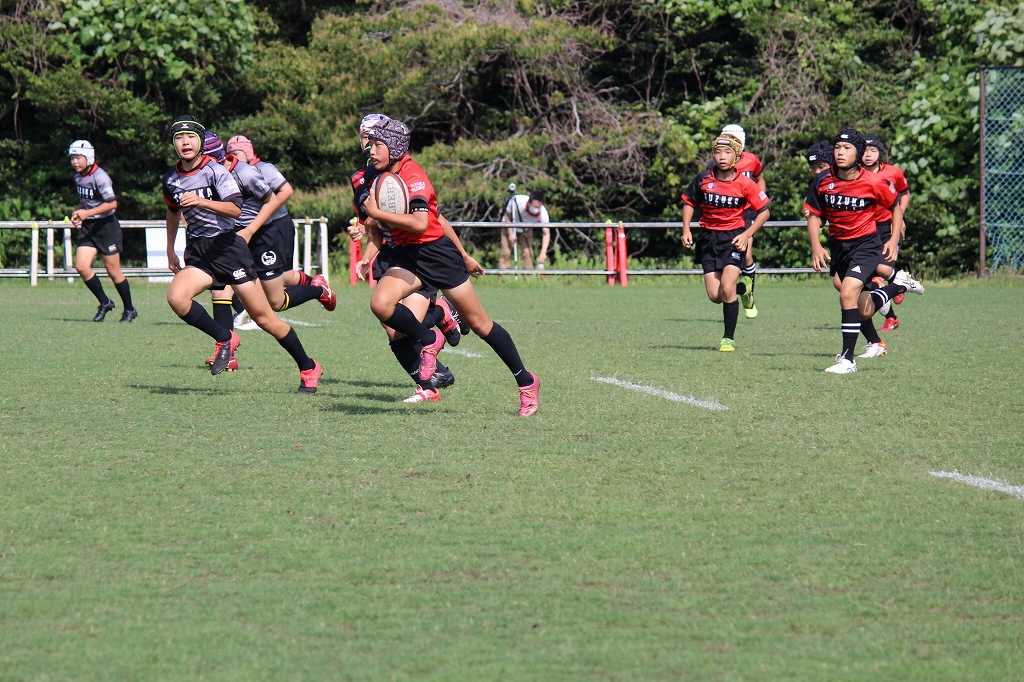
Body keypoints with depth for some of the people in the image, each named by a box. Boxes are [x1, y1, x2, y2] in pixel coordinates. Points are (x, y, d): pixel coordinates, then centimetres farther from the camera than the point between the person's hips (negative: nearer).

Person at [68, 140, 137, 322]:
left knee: (113, 271, 0)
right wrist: (77, 214, 5)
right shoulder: (78, 177, 8)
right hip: (87, 227, 7)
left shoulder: (99, 177, -18)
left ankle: (129, 309, 18)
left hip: (106, 226, -7)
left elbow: (112, 203, -24)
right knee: (81, 266, -8)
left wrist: (87, 213, -25)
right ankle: (105, 303, 8)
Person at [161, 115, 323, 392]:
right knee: (176, 297, -25)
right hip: (197, 252, 5)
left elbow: (235, 209, -23)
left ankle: (308, 368, 12)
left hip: (227, 247, -5)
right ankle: (224, 338, -5)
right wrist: (170, 250, 29)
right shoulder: (171, 179, 7)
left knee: (262, 316, -3)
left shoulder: (215, 171, -10)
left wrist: (201, 202, -36)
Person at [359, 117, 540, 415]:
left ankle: (526, 382, 16)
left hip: (436, 251, -7)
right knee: (380, 304, -22)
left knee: (479, 323, 2)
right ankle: (429, 341, 3)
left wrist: (377, 213, -28)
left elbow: (420, 223, -33)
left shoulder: (413, 175, -19)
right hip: (406, 254, 7)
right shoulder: (382, 177, 7)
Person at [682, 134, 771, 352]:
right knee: (715, 296, -3)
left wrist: (747, 234, -11)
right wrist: (686, 229, 1)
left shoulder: (744, 184, -10)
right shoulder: (703, 179, -4)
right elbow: (689, 202, 13)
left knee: (727, 290, -18)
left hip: (734, 238, -3)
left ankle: (729, 338, -3)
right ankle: (738, 289, 34)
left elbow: (764, 211, -1)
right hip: (709, 238, 3)